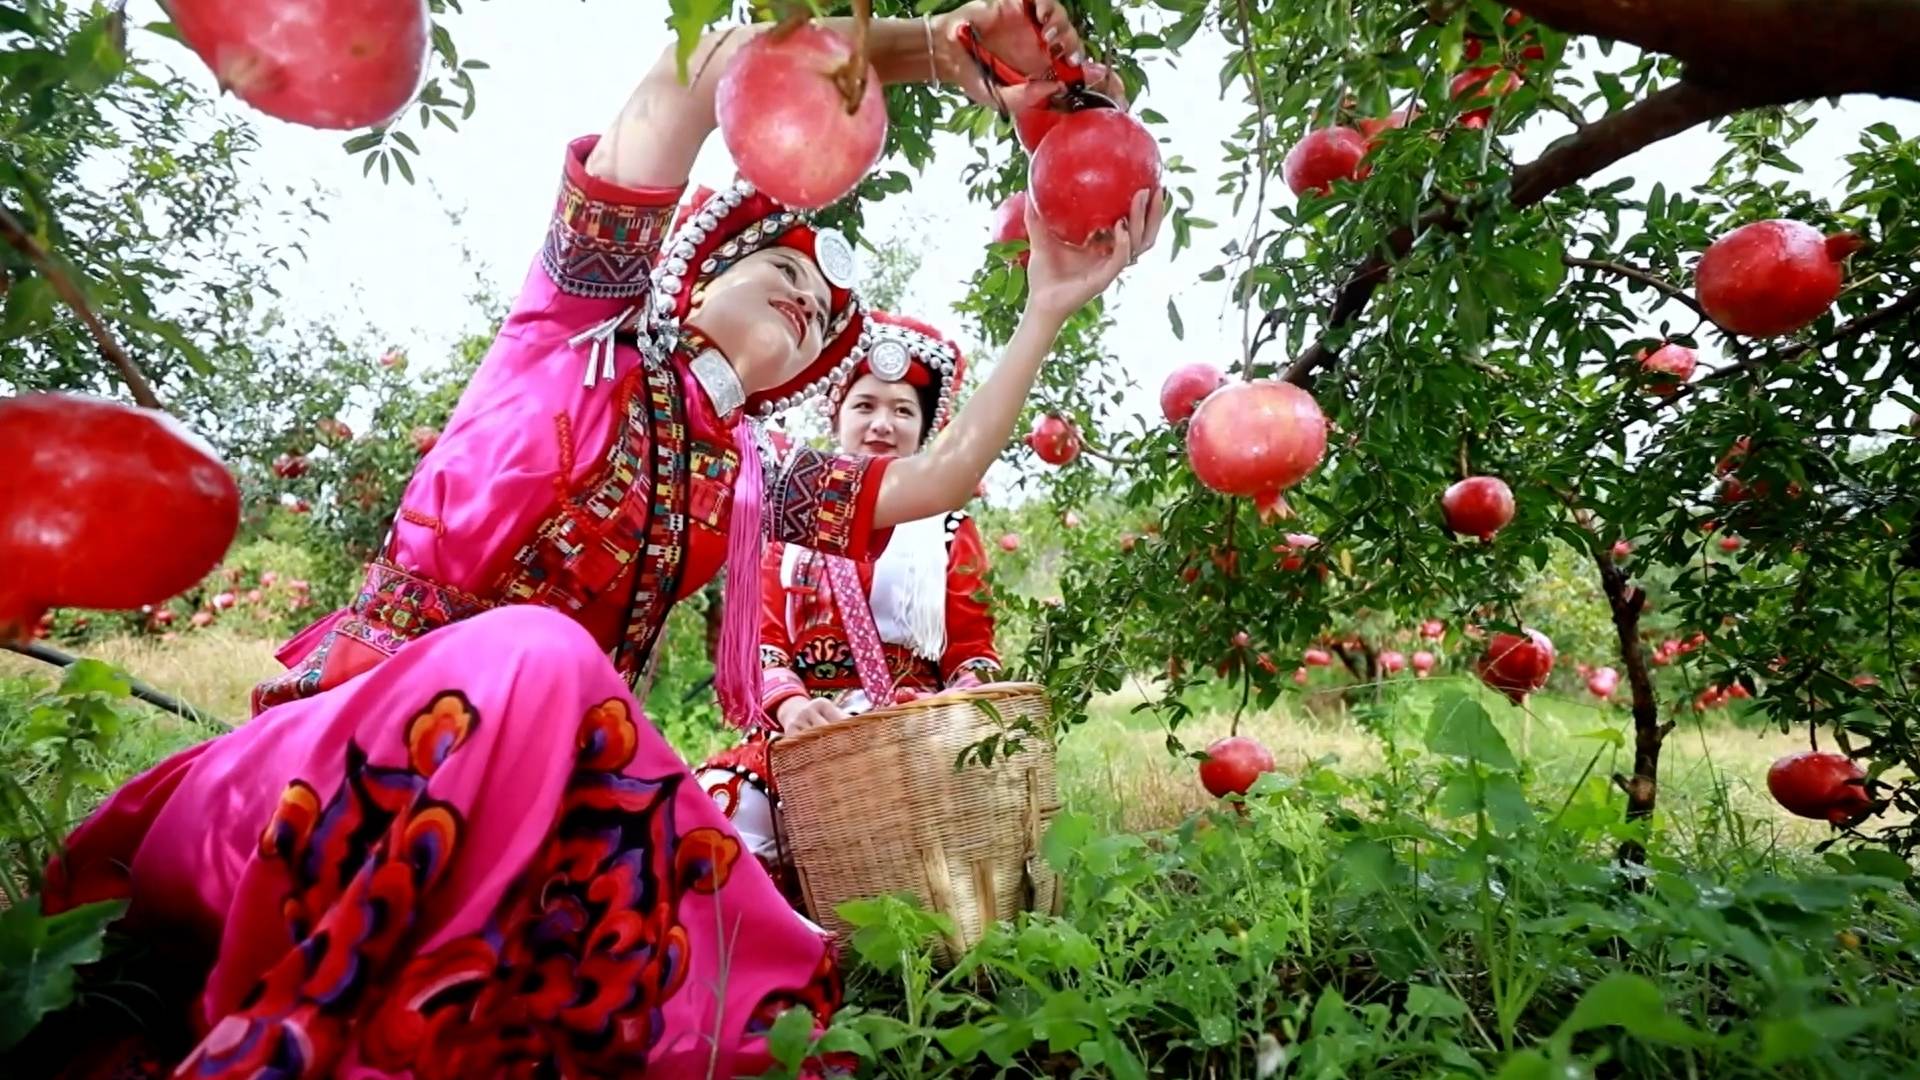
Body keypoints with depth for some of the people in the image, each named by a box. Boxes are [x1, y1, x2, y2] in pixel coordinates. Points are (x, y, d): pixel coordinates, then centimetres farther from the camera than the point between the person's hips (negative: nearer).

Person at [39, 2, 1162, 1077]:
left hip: (547, 770, 5)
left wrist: (1047, 310, 12)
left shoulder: (745, 481, 16)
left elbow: (937, 479, 13)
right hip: (352, 739, -4)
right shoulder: (578, 327, 5)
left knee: (772, 976, -15)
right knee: (535, 654, -37)